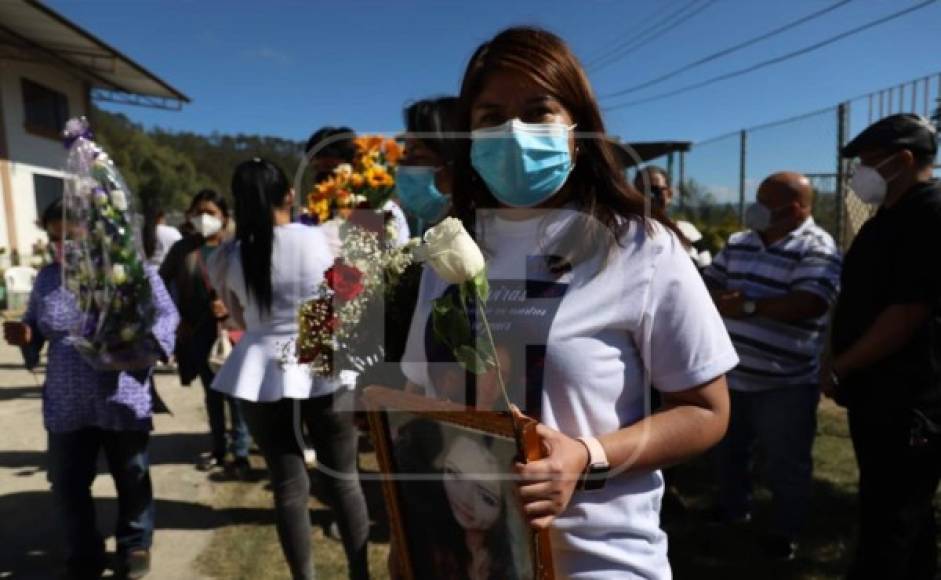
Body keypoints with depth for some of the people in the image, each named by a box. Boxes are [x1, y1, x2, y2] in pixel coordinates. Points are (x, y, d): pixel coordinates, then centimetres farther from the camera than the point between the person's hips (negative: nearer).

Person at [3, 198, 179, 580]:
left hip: (123, 402, -3)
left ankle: (134, 548, 33)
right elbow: (37, 329, 19)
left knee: (132, 481, 11)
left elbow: (167, 315, -5)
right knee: (67, 485, 12)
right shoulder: (46, 278, 7)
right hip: (66, 406, 4)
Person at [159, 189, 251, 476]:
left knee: (235, 392, 0)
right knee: (212, 393, 16)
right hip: (198, 332, 4)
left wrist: (231, 305, -21)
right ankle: (218, 449, 29)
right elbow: (162, 282, 10)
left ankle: (240, 453, 12)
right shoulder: (182, 248, 3)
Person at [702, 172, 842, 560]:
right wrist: (720, 299, -9)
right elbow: (709, 282, 12)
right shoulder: (739, 243, 7)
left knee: (785, 465, 9)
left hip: (785, 384, -6)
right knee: (727, 451, 22)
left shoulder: (817, 249, -14)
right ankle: (732, 508, 43)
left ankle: (784, 532, 29)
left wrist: (749, 306, -27)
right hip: (731, 375, 7)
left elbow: (809, 304, -26)